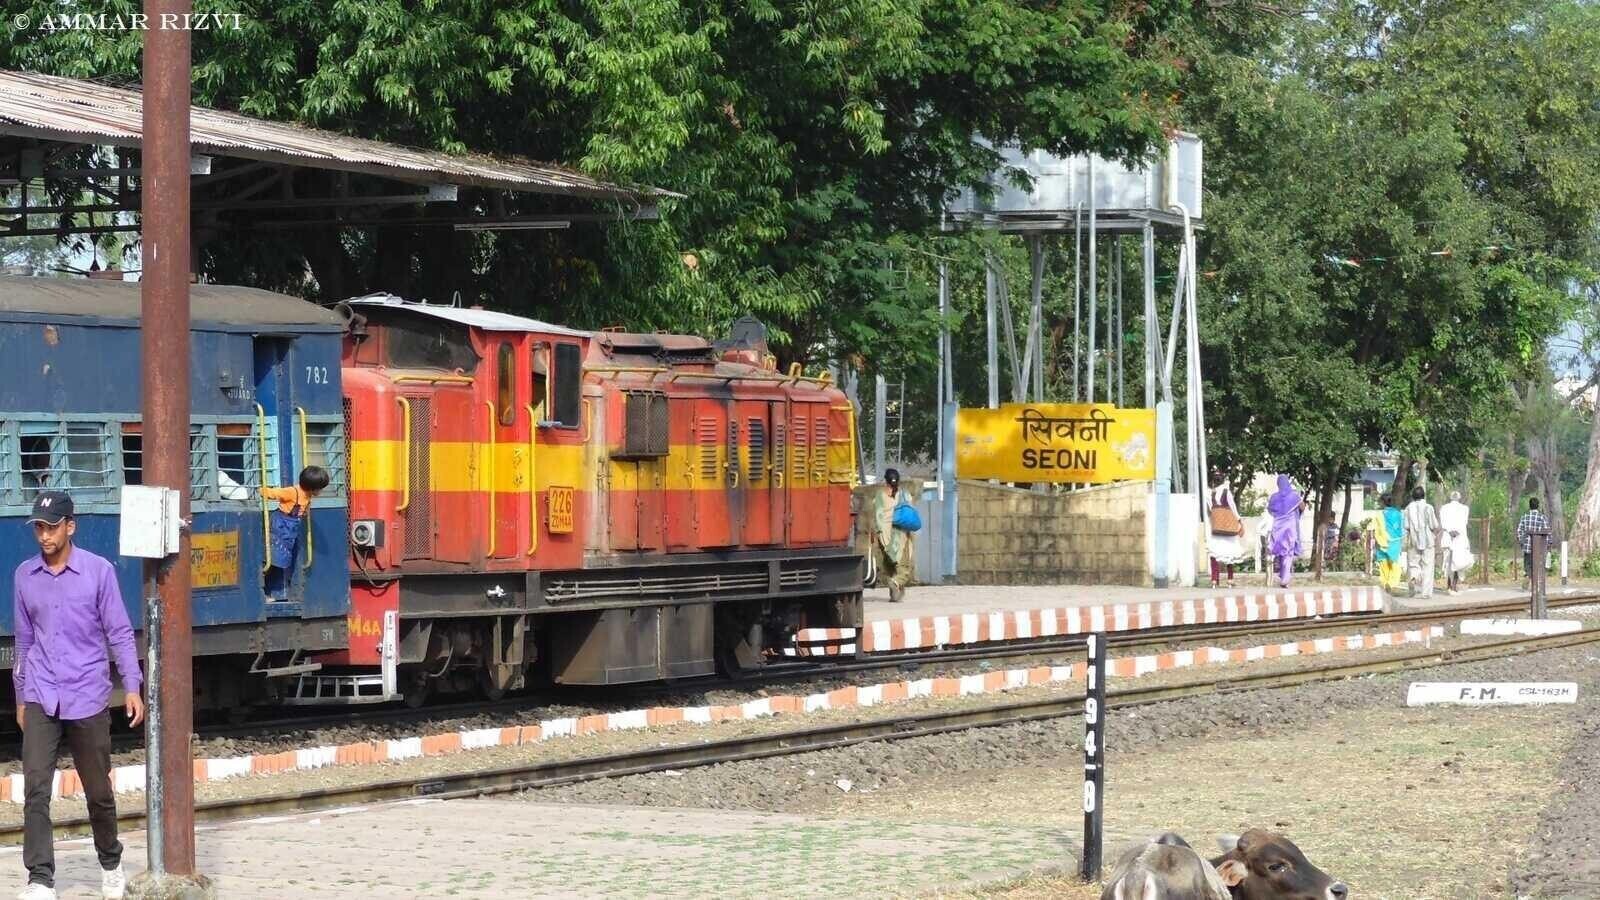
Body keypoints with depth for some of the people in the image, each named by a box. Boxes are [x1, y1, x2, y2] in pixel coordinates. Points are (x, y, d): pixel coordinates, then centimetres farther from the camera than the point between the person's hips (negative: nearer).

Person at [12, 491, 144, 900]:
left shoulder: (98, 571, -4)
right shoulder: (24, 576, 6)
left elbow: (119, 633, -2)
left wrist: (132, 688, -8)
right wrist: (21, 697, 18)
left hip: (87, 698, -2)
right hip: (41, 699, 2)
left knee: (98, 790, 9)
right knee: (35, 788, -13)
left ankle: (111, 864, 32)